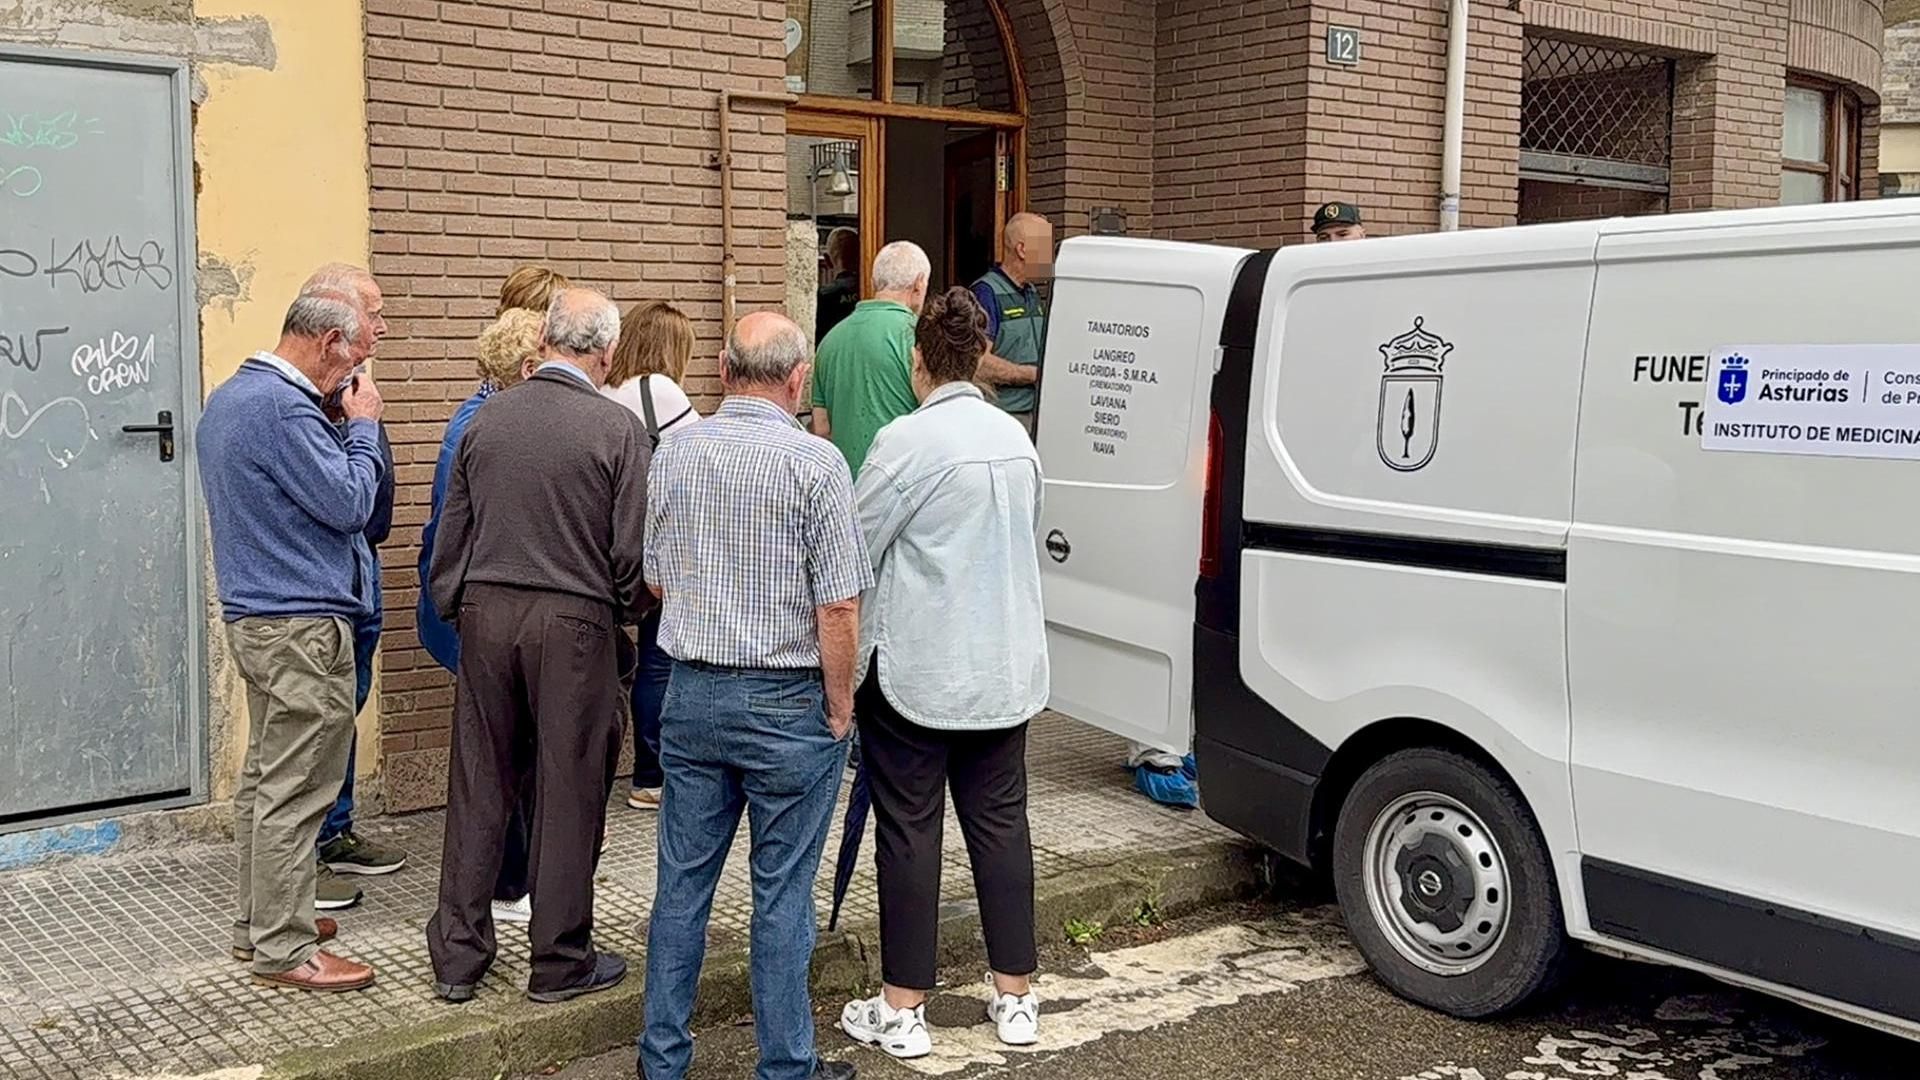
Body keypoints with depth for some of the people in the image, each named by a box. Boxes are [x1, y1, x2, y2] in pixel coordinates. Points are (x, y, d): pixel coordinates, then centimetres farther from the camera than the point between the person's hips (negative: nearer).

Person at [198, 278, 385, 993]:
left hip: (254, 615, 11)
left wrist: (345, 425, 11)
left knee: (267, 776, 18)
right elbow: (351, 503, -18)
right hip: (301, 624, -11)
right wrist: (363, 426, -6)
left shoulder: (229, 398, 14)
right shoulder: (283, 408, -19)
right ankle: (284, 949, 2)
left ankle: (257, 920, 29)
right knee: (296, 790, -4)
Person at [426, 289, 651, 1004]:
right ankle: (560, 960, 16)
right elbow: (633, 549, -7)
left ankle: (457, 958, 18)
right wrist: (628, 610, 12)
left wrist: (454, 611, 21)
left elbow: (450, 533, 10)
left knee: (479, 787, 11)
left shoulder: (487, 418, 5)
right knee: (569, 792, 6)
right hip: (574, 622, -4)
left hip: (486, 613, 4)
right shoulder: (616, 429, -8)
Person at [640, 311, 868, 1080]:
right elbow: (838, 608, -15)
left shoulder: (674, 453, 2)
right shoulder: (815, 463, -14)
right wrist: (839, 706, -4)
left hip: (692, 694, 5)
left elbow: (656, 582, 11)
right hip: (787, 704, -4)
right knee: (781, 895, 5)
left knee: (683, 882, 13)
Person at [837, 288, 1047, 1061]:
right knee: (1000, 824, 12)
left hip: (916, 670, -6)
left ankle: (902, 1011, 9)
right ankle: (1015, 998, 19)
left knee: (909, 832, 2)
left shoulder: (908, 440, -14)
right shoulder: (1016, 437, 7)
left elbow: (854, 553, -10)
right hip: (1006, 669, 6)